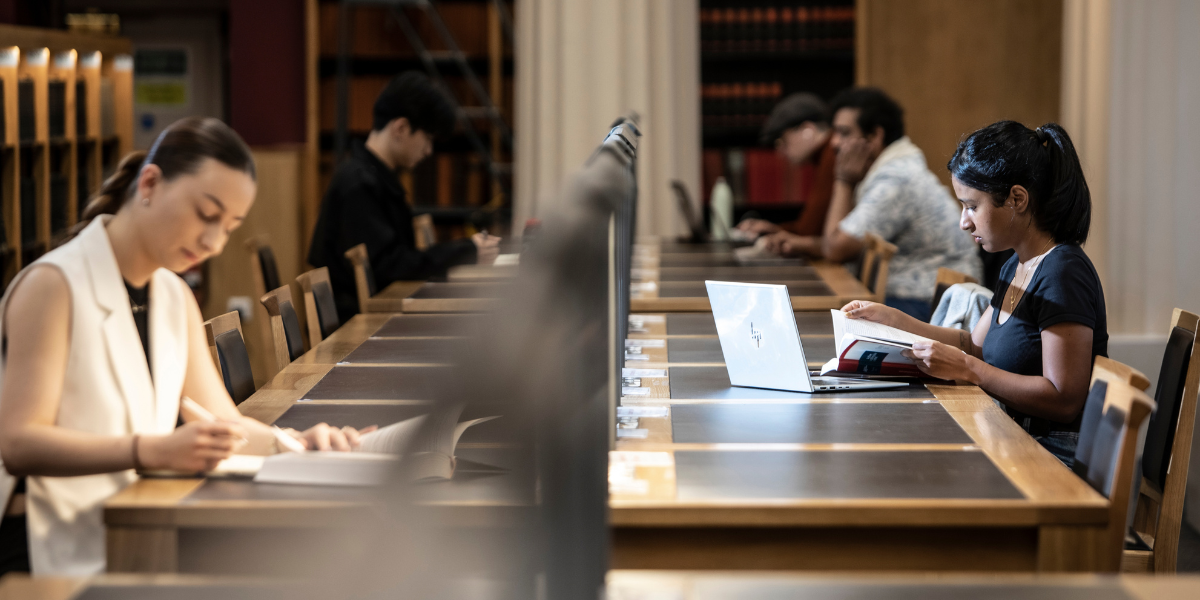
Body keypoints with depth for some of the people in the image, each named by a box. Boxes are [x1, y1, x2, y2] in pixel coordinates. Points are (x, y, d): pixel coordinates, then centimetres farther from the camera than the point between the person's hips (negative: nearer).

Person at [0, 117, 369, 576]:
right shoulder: (53, 285, -10)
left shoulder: (177, 300, 15)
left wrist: (296, 443, -9)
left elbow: (221, 422, 13)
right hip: (47, 556, -8)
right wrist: (154, 451, -32)